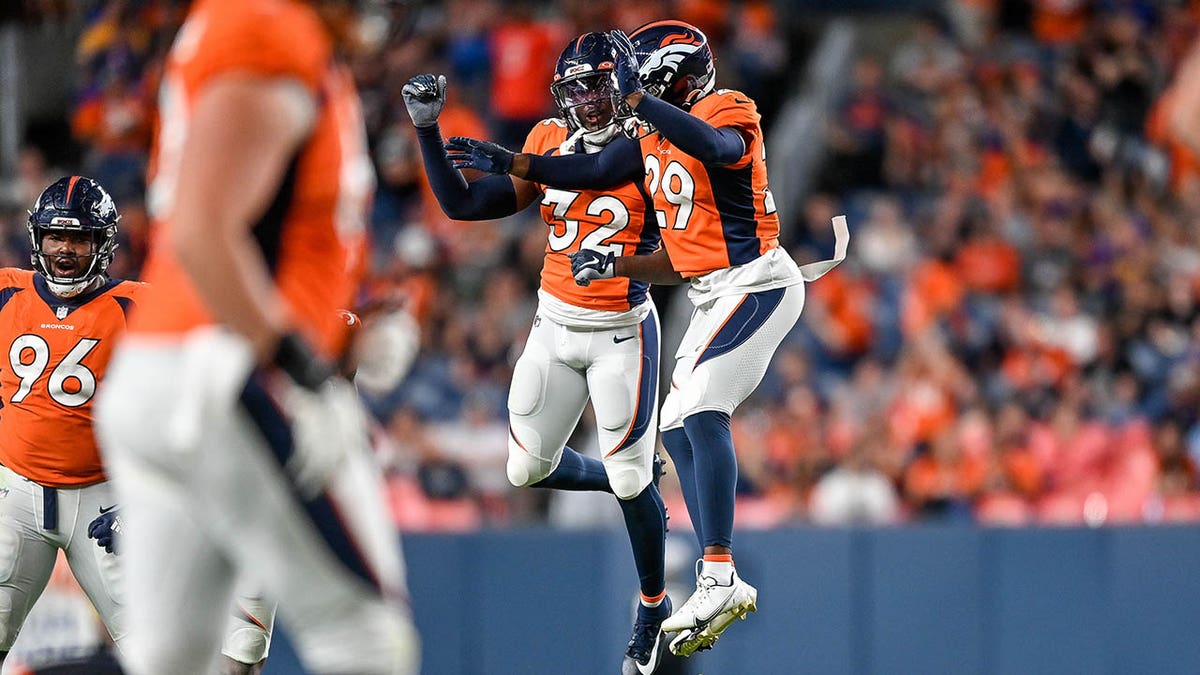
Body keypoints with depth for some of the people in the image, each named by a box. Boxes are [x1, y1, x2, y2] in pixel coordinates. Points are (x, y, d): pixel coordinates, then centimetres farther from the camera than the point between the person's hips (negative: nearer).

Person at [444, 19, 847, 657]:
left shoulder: (728, 113, -16)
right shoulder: (653, 132, 10)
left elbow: (714, 146, -40)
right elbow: (595, 171, 22)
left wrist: (636, 97, -41)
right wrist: (505, 162, 21)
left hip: (756, 285, -10)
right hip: (714, 294, 10)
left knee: (699, 406, -24)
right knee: (679, 430, 9)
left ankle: (719, 576, -28)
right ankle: (719, 586, 11)